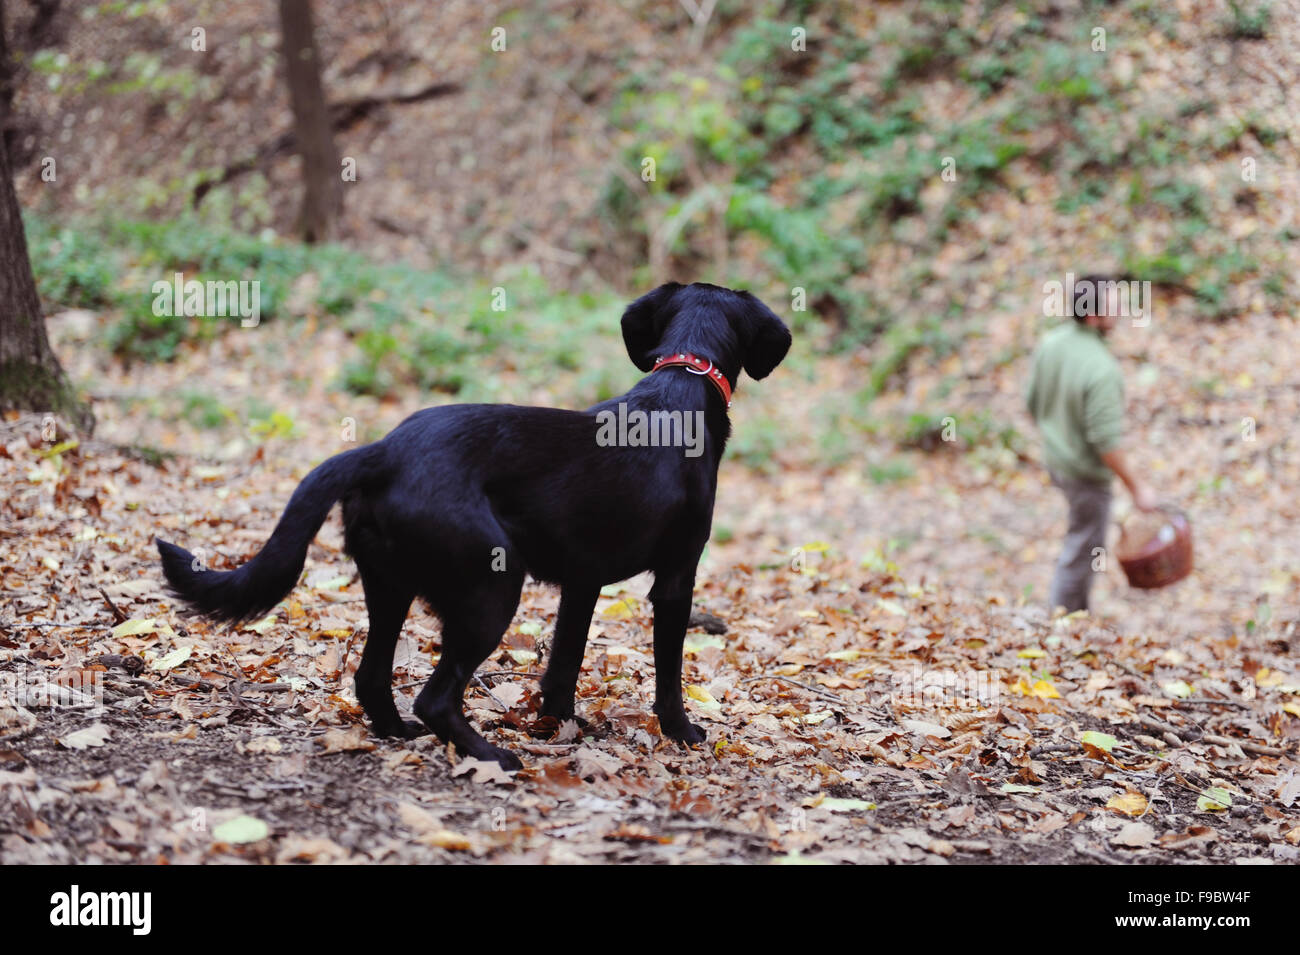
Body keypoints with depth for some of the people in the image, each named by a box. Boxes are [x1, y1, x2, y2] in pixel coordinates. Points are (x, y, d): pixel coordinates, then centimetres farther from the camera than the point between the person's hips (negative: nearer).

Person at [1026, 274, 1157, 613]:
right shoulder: (1101, 369, -31)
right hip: (1086, 472, -8)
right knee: (1083, 552, 9)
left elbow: (1033, 402, 6)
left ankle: (1079, 610, 37)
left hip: (1056, 458, 8)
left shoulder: (1052, 341, -7)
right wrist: (1136, 487, -18)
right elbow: (1106, 440, -28)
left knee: (1084, 539, 26)